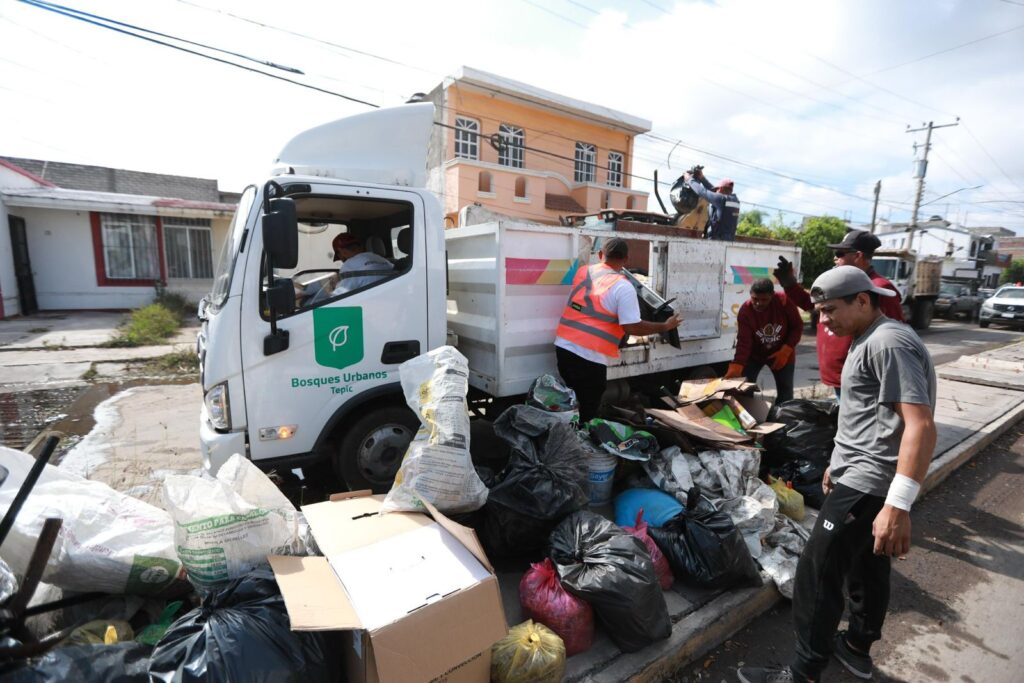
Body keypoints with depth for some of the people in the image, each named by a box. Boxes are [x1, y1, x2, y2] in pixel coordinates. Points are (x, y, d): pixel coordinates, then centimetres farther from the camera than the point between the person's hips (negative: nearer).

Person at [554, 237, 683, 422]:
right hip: (590, 357, -6)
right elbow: (632, 327, -13)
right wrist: (665, 327, 0)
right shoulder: (623, 287, -10)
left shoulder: (583, 272, 7)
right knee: (586, 413, 8)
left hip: (563, 346, 6)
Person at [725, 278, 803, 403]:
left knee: (785, 392, 8)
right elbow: (743, 342, -27)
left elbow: (797, 327, -11)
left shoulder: (784, 301, -23)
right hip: (754, 354, -1)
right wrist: (736, 368, -39)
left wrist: (786, 351, -21)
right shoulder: (745, 311, -24)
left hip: (782, 354, 1)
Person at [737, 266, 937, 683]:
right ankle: (858, 648, 40)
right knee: (867, 566, 22)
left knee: (818, 573, -2)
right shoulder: (869, 341, 14)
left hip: (869, 483, -10)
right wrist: (840, 464, 27)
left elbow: (921, 425, -28)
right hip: (862, 475, 10)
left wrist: (898, 505, -32)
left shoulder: (888, 343, -20)